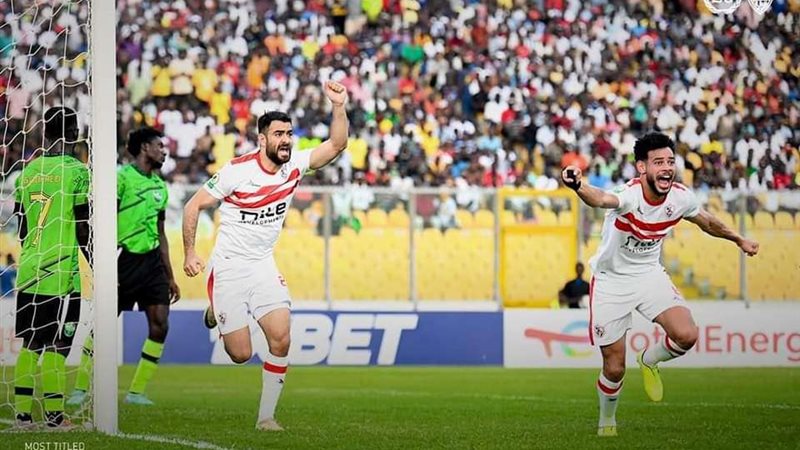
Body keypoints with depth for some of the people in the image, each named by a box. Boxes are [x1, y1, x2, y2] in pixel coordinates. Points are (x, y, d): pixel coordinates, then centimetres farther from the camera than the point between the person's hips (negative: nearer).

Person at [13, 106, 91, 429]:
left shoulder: (27, 172, 10)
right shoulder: (77, 172, -8)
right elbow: (83, 231, -8)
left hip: (28, 272, 6)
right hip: (61, 273, -6)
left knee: (30, 343, 11)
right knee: (56, 346, -2)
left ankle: (22, 414, 11)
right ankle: (54, 416, -2)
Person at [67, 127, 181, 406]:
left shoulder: (160, 186, 16)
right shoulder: (122, 178, -7)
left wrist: (170, 276, 20)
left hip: (152, 260, 7)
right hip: (125, 259, -7)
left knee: (160, 325, -5)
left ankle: (136, 391, 3)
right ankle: (80, 389, 9)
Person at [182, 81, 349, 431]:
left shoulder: (294, 166, -3)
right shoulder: (237, 171, -16)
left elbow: (337, 144, -12)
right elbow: (194, 206, -7)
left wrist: (339, 107, -28)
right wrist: (189, 253, -9)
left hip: (263, 268, 4)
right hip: (228, 269, -4)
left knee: (280, 339, -15)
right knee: (241, 354, -3)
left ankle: (266, 416, -1)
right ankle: (217, 311, 32)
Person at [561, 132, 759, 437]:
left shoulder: (681, 197, -11)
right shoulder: (629, 195, -30)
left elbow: (707, 222, 13)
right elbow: (600, 199, -55)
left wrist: (738, 239, 29)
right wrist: (578, 187, -78)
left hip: (649, 274, 4)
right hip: (611, 280, -4)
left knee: (686, 336, -20)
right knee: (614, 368, -1)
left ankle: (649, 361, 14)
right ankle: (606, 422, 30)